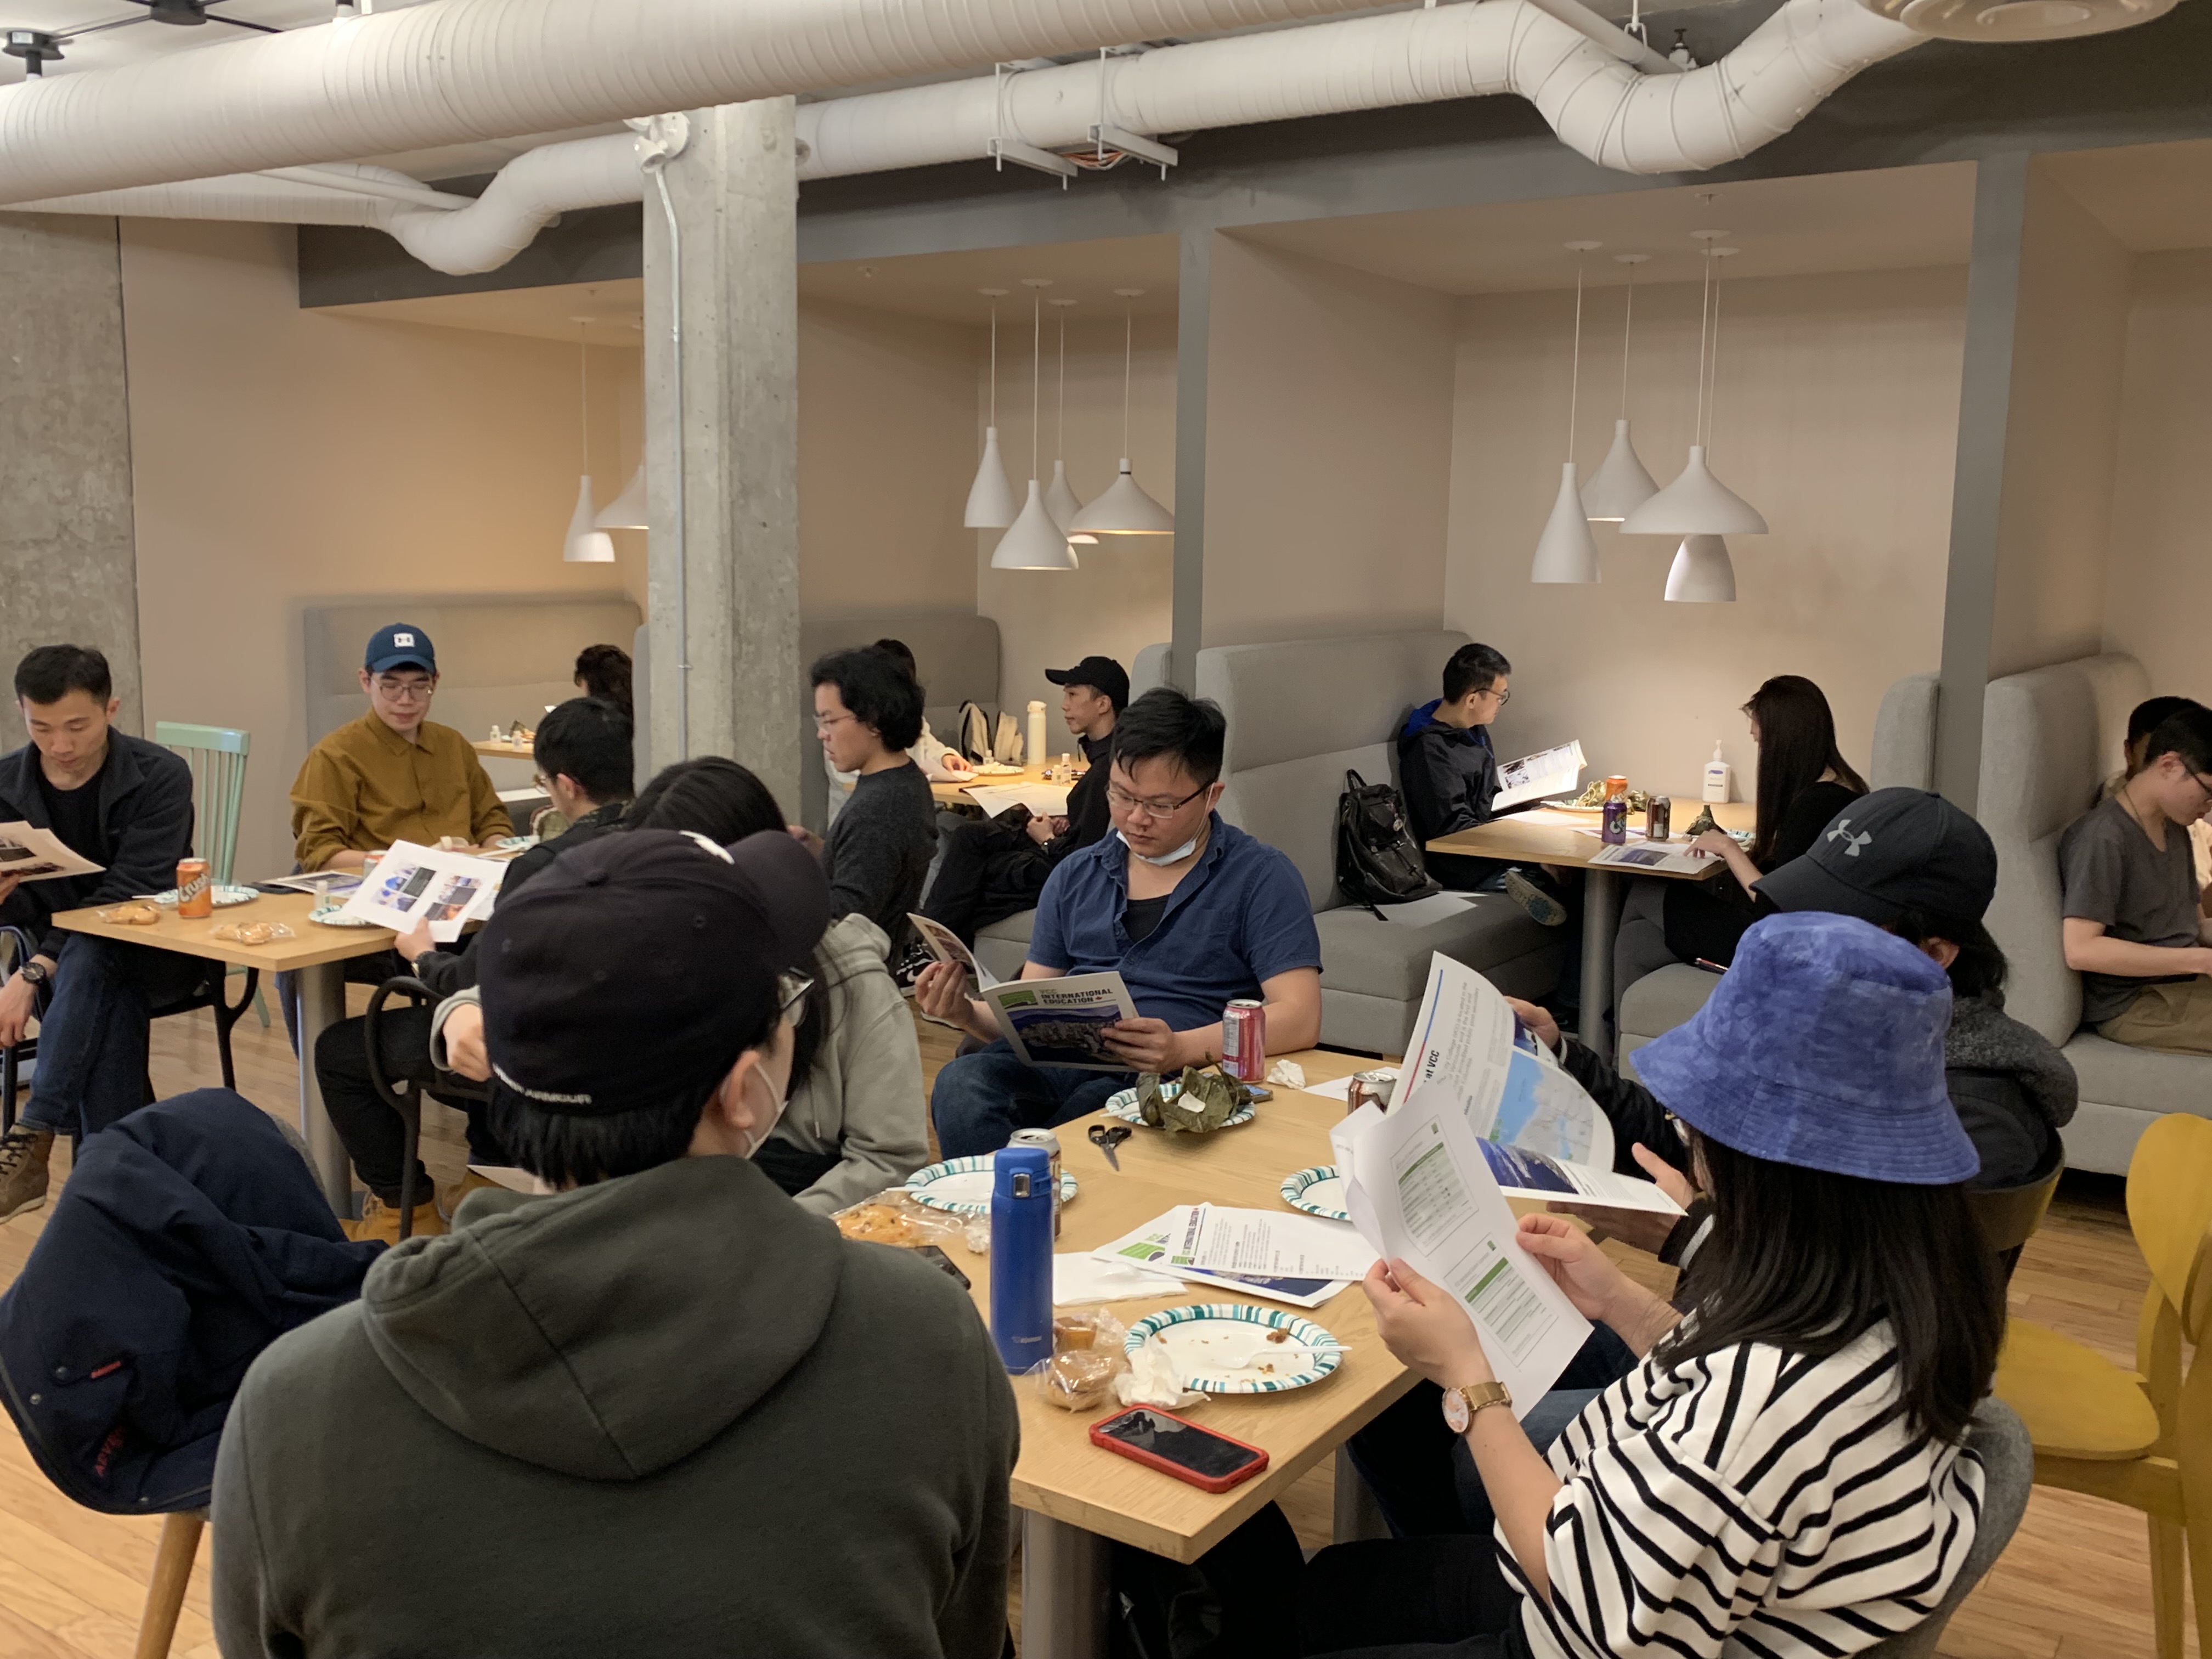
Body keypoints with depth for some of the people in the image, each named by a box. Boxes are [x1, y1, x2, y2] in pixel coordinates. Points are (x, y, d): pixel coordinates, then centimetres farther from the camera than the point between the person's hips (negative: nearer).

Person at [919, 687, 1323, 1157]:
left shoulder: (1260, 877, 5)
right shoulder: (1075, 876, 21)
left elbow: (1300, 1019, -7)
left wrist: (1181, 1048, -21)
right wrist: (967, 1014, -3)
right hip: (1061, 1059, 4)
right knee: (959, 1083, -29)